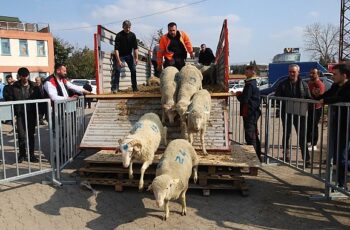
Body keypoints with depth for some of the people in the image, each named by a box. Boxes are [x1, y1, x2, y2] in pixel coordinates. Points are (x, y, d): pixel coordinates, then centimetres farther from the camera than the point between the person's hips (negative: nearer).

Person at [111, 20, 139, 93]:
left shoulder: (132, 35, -8)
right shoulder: (119, 35, -20)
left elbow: (135, 48, -7)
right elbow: (116, 49, -25)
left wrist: (136, 58, -18)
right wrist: (118, 60, -33)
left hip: (129, 55, 4)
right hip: (120, 55, -4)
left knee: (133, 70, -2)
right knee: (117, 70, -15)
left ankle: (135, 88, 6)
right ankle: (114, 88, -14)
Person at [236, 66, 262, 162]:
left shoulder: (249, 85, -17)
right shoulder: (254, 83, 15)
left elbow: (244, 99, -21)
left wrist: (238, 95, -3)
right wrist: (241, 94, 8)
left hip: (249, 113, -10)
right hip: (254, 112, 10)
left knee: (250, 136, -5)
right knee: (254, 136, 17)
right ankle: (257, 156, 27)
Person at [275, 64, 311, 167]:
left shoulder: (303, 85, 4)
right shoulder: (283, 84, 2)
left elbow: (309, 99, 7)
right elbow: (276, 97, 3)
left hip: (299, 114, -1)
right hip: (286, 114, 1)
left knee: (302, 137, -1)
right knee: (286, 135, 13)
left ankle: (306, 159, 4)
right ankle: (286, 155, 28)